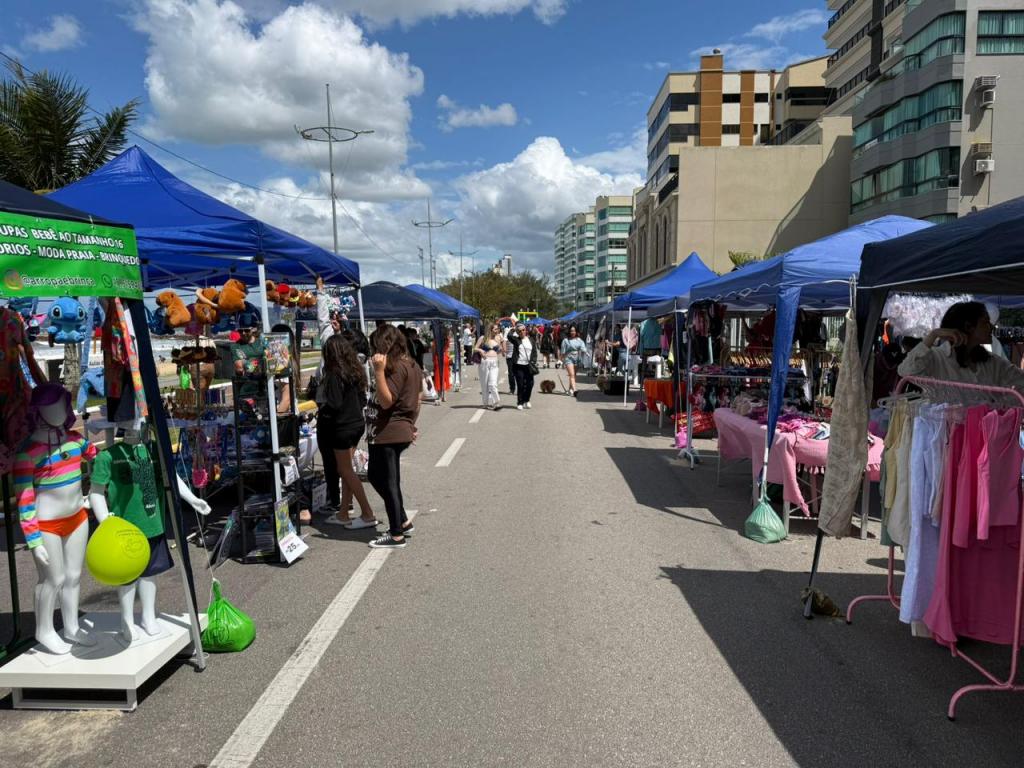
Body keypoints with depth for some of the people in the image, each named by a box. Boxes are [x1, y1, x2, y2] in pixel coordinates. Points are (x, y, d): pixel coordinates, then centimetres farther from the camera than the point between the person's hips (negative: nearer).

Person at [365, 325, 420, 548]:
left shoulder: (397, 367, -18)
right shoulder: (410, 365, 12)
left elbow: (386, 401, -23)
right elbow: (416, 400, 18)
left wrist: (379, 371, -28)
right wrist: (411, 425, 24)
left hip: (388, 435, -10)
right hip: (401, 431, 10)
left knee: (388, 484, 0)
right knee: (375, 476, 20)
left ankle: (397, 535, 9)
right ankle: (403, 522, 26)